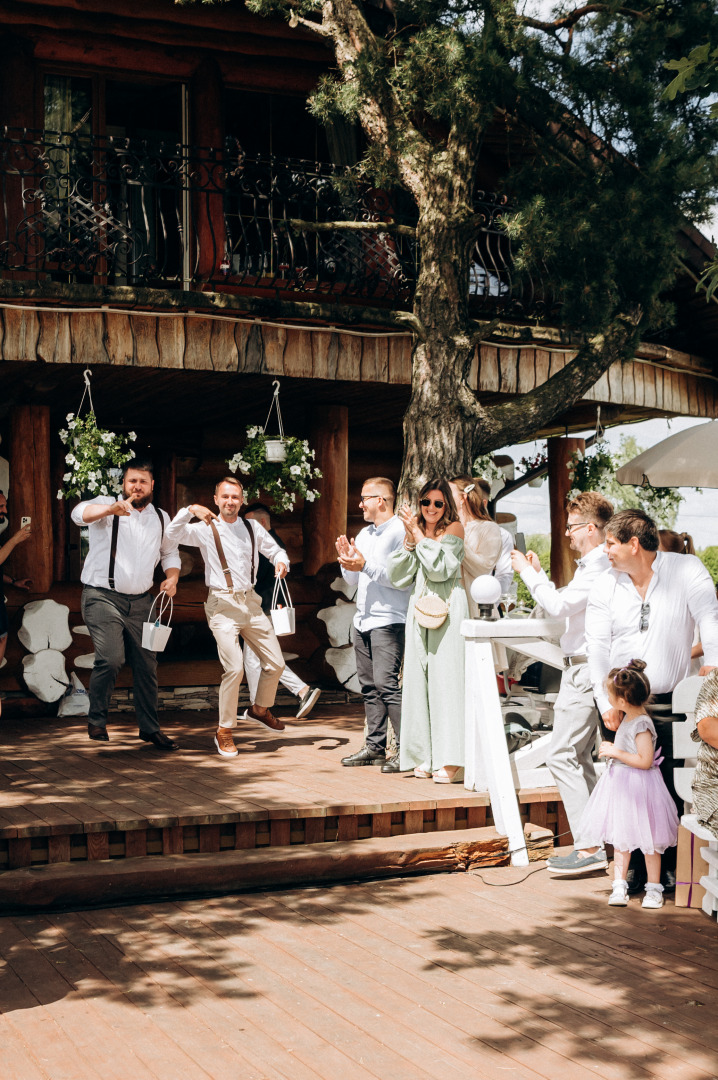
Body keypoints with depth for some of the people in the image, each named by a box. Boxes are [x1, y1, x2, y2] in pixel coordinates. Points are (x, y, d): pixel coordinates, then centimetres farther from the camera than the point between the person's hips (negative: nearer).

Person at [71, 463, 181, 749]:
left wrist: (172, 577, 3)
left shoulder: (161, 518, 12)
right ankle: (96, 719, -1)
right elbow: (80, 513, -25)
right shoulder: (107, 506, -3)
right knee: (111, 658, -21)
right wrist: (112, 509, -44)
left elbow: (170, 553, 24)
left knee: (146, 664, 6)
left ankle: (150, 727, 20)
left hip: (141, 602, 5)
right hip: (103, 597, -5)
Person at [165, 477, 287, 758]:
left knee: (275, 664, 8)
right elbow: (173, 533, -14)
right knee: (234, 668, -17)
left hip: (250, 602, 5)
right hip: (222, 605, -5)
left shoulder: (253, 528, 10)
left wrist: (281, 562, -1)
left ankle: (260, 708, 37)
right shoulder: (205, 529, -1)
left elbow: (275, 550, 21)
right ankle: (224, 731, 0)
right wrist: (190, 510, -27)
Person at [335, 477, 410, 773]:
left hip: (388, 620, -9)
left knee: (386, 683, -15)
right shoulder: (364, 534, 18)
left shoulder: (400, 532, -8)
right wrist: (347, 560, 4)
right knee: (369, 685, 9)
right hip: (363, 620, 9)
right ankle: (374, 747, 15)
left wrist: (365, 565, -20)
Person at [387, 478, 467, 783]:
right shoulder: (415, 530, 16)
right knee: (419, 677, 3)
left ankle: (449, 760, -11)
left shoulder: (454, 529, 1)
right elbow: (398, 575, 10)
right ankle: (426, 757, 10)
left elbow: (439, 567, -11)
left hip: (446, 610, -6)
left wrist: (418, 534, -6)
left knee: (445, 676, -10)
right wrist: (409, 542, -3)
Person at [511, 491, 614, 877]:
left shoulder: (599, 567, -17)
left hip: (584, 670, -11)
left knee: (561, 755, -11)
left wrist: (527, 572, -9)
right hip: (580, 668, 11)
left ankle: (589, 848, -11)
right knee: (579, 757, 14)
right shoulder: (593, 564, 16)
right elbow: (564, 604, 20)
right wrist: (538, 573, 19)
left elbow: (557, 605, -22)